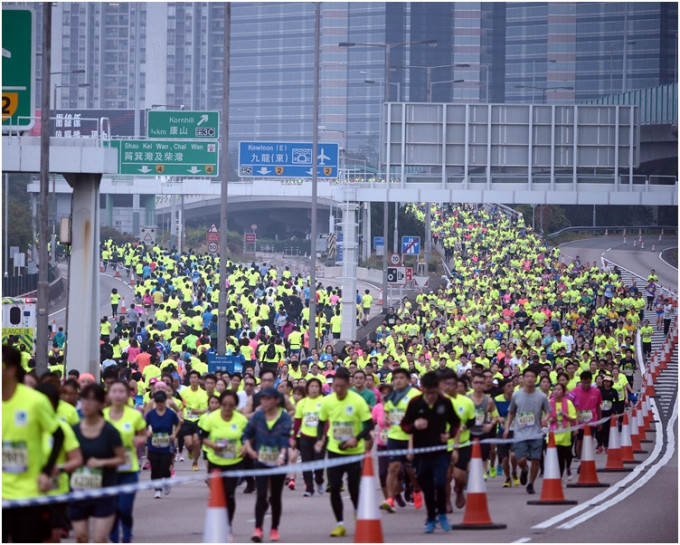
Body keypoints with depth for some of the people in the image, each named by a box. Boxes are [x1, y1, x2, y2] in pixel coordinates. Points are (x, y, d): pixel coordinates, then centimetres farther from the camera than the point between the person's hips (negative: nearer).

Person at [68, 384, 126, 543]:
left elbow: (121, 458, -2)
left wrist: (102, 462, -17)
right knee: (81, 536, 6)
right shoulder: (74, 430, 2)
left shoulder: (109, 431, -7)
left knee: (100, 538, -9)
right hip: (79, 491, 4)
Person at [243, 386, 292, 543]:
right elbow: (247, 434, 10)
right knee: (261, 496, -11)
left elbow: (285, 437, -17)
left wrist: (282, 455, -32)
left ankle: (274, 529, 22)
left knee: (275, 497, 10)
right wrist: (248, 448, -8)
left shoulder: (285, 418, -6)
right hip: (261, 461, 1)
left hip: (278, 462, -1)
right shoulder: (257, 416, 2)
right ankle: (258, 529, -12)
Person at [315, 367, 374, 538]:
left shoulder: (358, 401, -13)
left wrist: (357, 438, -23)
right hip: (334, 451, 3)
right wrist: (319, 439, -3)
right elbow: (322, 422, 12)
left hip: (355, 452, -3)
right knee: (334, 488, -3)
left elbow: (369, 424, -8)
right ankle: (340, 524, 9)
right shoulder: (327, 401, -3)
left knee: (354, 488, 1)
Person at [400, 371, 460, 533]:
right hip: (421, 452, 1)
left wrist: (450, 434, -7)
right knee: (427, 488, 7)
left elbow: (455, 422, 12)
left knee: (440, 483, -15)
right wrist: (414, 426, -20)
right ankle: (431, 519, 21)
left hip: (440, 452, -1)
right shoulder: (415, 403, -4)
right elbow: (404, 425, 2)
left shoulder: (445, 403, -2)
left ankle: (442, 514, 7)